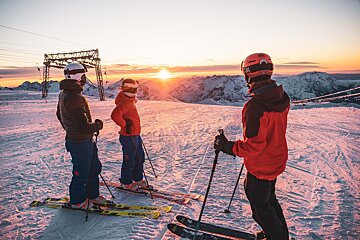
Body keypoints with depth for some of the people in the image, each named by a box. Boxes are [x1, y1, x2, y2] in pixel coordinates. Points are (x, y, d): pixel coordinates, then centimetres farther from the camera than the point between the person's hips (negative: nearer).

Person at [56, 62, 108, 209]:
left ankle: (92, 195, 35)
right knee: (82, 172, 8)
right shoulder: (74, 98, -27)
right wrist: (98, 125, -9)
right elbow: (84, 127, -29)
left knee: (95, 167, 20)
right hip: (80, 143, -10)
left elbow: (59, 114, 22)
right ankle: (77, 201, 28)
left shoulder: (64, 94, 7)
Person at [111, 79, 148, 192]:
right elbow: (115, 115, -38)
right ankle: (126, 183, 21)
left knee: (140, 158, 20)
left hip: (135, 135, 10)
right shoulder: (125, 103, -22)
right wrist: (125, 125, -25)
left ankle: (138, 179, 34)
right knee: (129, 161, 4)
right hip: (129, 137, -10)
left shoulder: (130, 100, 10)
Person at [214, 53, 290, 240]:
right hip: (277, 160, 9)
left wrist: (229, 147, -20)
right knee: (269, 198, 29)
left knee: (260, 207, 14)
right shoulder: (282, 98, -4)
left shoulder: (255, 105, -31)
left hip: (260, 166, -9)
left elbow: (254, 145, -30)